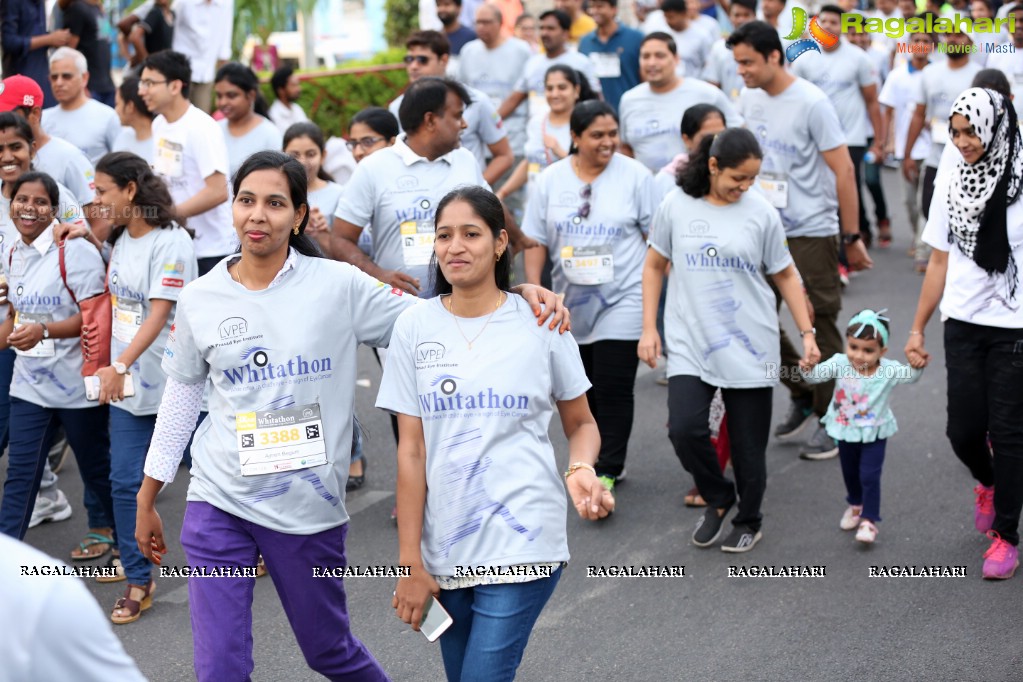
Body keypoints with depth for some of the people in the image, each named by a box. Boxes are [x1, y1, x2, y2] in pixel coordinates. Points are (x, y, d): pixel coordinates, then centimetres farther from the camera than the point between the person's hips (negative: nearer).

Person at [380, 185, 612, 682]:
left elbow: (581, 423, 8)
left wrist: (580, 470, -15)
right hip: (445, 549, 3)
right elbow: (411, 450, 1)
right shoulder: (415, 326, 2)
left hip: (522, 544, -3)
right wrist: (410, 562, -1)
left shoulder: (540, 323, -2)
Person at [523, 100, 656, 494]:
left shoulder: (634, 175, -5)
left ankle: (608, 472, 0)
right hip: (571, 301, 4)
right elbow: (536, 241, 5)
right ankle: (604, 459, 28)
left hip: (621, 300, -4)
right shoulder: (551, 180, 2)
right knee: (584, 389, 13)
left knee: (613, 389, -8)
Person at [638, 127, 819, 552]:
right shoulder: (677, 205, 0)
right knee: (684, 429, -16)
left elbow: (786, 275, 8)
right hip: (690, 345, 0)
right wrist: (649, 328, 4)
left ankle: (749, 521, 28)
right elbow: (655, 266, 9)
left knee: (748, 442, 5)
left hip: (750, 347, 0)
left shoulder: (760, 212, -1)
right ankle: (718, 498, 12)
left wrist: (807, 333, 3)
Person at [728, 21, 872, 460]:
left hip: (811, 231, -7)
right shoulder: (749, 99, 5)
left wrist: (852, 238, -13)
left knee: (821, 326, 1)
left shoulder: (811, 103, -15)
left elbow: (843, 170, -14)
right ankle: (802, 397, 27)